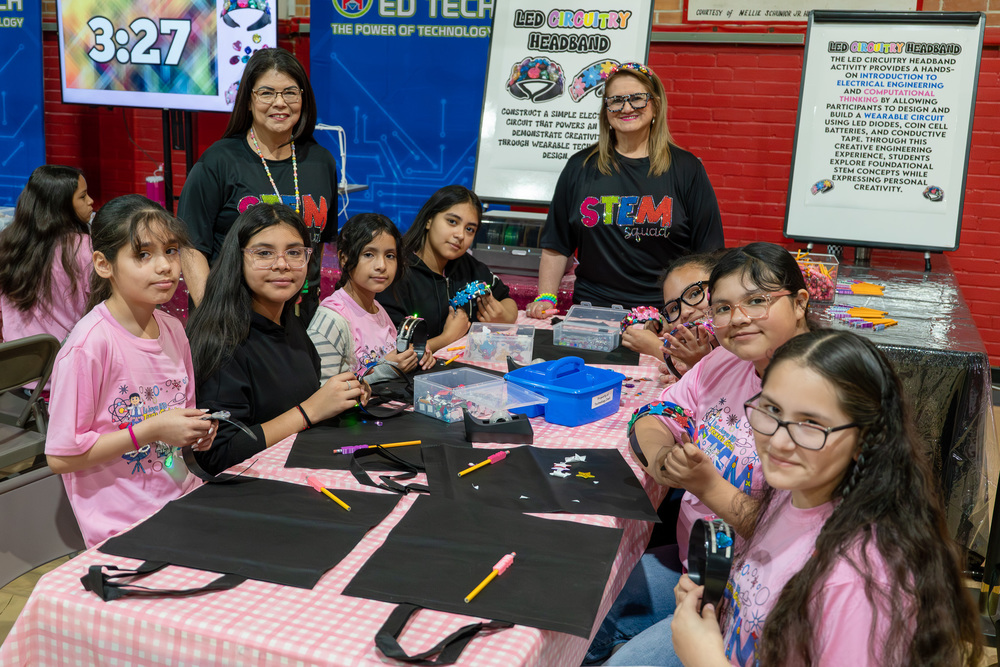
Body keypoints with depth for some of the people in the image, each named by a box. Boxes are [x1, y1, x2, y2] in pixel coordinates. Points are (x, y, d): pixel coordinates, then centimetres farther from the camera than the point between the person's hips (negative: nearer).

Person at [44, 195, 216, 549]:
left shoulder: (172, 329, 5)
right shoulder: (89, 345, -16)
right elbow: (60, 456, -15)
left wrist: (198, 430, -2)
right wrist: (151, 430, -19)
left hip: (181, 499, 7)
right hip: (125, 529, -7)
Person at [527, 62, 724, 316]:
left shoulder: (686, 169, 6)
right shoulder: (580, 168, 11)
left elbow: (708, 254, 5)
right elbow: (556, 248, 13)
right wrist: (545, 298, 2)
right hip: (593, 310, 1)